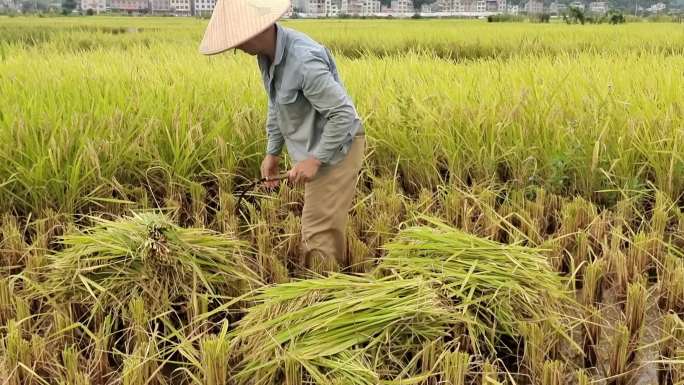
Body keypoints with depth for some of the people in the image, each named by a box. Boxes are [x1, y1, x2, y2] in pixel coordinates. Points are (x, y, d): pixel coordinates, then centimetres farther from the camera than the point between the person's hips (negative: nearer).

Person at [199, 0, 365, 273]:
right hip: (316, 149, 9)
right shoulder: (268, 54, -2)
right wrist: (272, 152, 10)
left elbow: (344, 114, -28)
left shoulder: (303, 60, -32)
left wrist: (314, 159, -24)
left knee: (319, 231, -4)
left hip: (335, 150, -9)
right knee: (328, 225, 21)